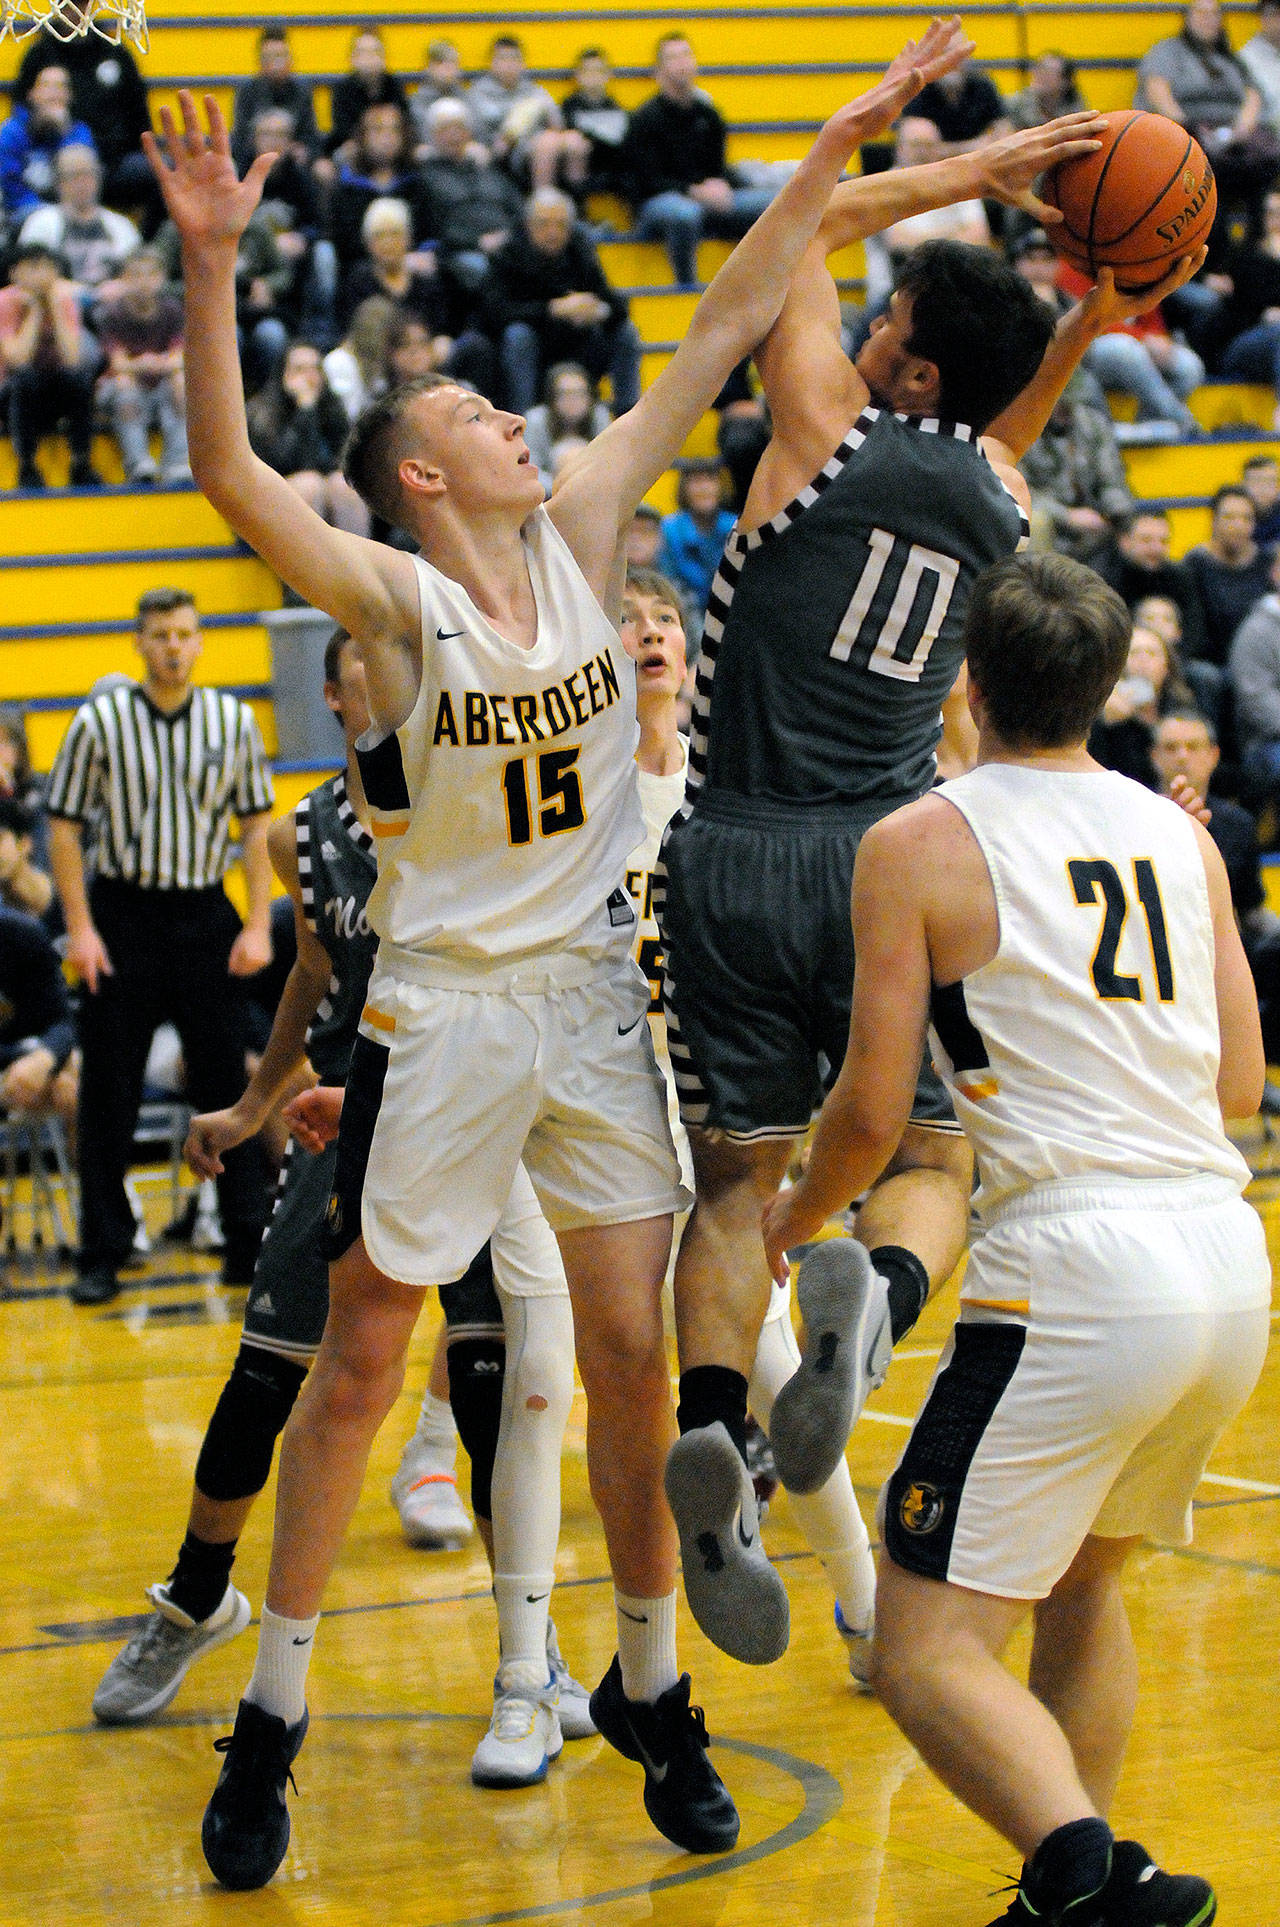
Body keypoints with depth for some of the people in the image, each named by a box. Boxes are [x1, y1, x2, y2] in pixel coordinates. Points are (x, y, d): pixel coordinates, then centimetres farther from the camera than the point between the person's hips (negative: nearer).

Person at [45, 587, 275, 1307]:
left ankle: (250, 1242, 11)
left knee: (228, 1085, 3)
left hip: (206, 918, 1)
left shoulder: (234, 721, 2)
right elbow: (64, 826, -1)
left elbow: (257, 824, 6)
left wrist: (259, 926, -2)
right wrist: (81, 928, -8)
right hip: (123, 916, -1)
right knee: (109, 1097, 2)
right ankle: (103, 1255, 9)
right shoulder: (100, 722, -3)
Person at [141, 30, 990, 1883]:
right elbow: (230, 475, -30)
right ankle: (271, 1722, 14)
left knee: (632, 1356, 7)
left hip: (598, 997, 4)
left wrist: (836, 153, -2)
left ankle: (649, 1692, 23)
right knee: (360, 1368, 4)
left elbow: (724, 331, 1)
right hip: (445, 1013, -4)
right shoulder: (391, 596, -13)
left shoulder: (583, 528, 0)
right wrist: (211, 265, -42)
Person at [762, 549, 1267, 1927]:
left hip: (1075, 1276, -7)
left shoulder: (919, 845, -2)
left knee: (927, 1651, -4)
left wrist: (793, 1221, 17)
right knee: (1081, 1580, 28)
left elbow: (874, 1106, -3)